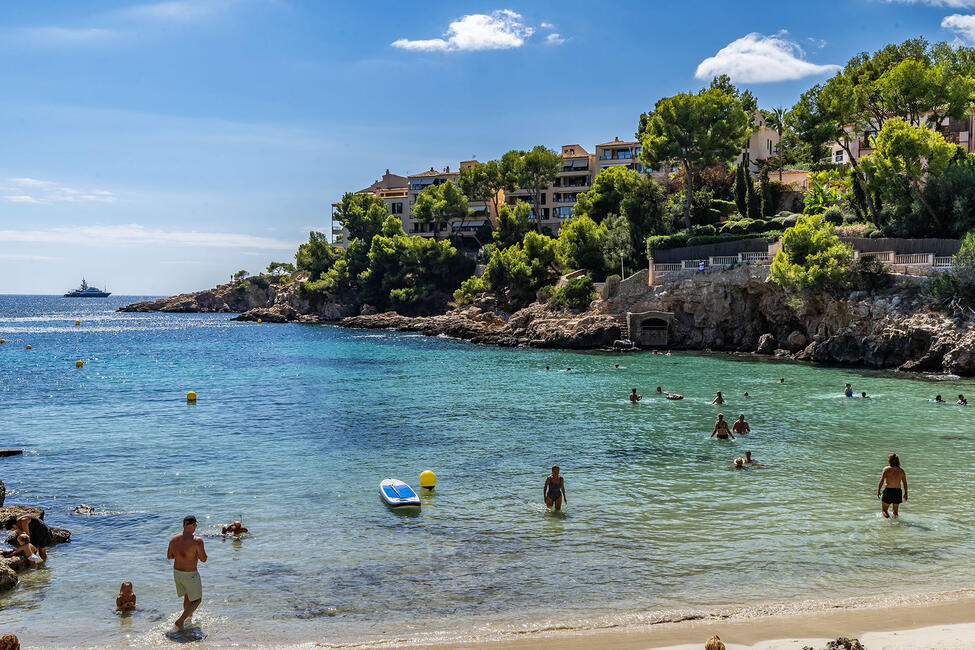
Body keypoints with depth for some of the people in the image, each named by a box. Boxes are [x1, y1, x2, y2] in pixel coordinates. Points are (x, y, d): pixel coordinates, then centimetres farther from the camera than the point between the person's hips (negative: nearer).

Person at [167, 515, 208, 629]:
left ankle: (189, 615, 45)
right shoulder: (197, 541, -23)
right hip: (190, 575, -6)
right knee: (197, 600, 11)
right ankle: (181, 620, -2)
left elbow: (169, 556, 8)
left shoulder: (174, 539, -4)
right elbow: (203, 559, -15)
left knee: (187, 595, 29)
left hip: (177, 573, 6)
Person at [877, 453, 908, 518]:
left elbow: (881, 481, -13)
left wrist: (878, 491, -5)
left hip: (888, 491, -3)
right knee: (895, 511, 20)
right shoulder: (901, 471, 1)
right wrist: (906, 493, 14)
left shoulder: (886, 469, -8)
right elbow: (905, 483, 3)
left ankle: (889, 519, -17)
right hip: (898, 491, 4)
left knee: (884, 510, 5)